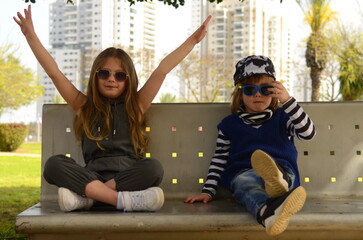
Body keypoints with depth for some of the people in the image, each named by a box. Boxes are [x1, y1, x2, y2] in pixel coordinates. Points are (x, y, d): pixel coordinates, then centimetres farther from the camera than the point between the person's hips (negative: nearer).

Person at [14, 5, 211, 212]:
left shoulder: (136, 105, 13)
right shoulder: (84, 106, 14)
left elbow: (161, 71, 6)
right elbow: (55, 73, 8)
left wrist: (193, 40, 4)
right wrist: (31, 35, 1)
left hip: (128, 176, 0)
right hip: (91, 176, 0)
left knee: (154, 168, -32)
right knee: (54, 164, -27)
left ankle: (83, 196, -30)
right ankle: (123, 199, -37)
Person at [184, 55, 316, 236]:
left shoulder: (282, 118, 16)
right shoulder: (229, 124, 18)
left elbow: (308, 133, -2)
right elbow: (219, 160, 18)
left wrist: (287, 100, -10)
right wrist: (208, 191, 7)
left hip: (282, 169, 1)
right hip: (242, 173, -1)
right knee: (246, 184, -39)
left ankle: (277, 182, -77)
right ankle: (269, 211, -75)